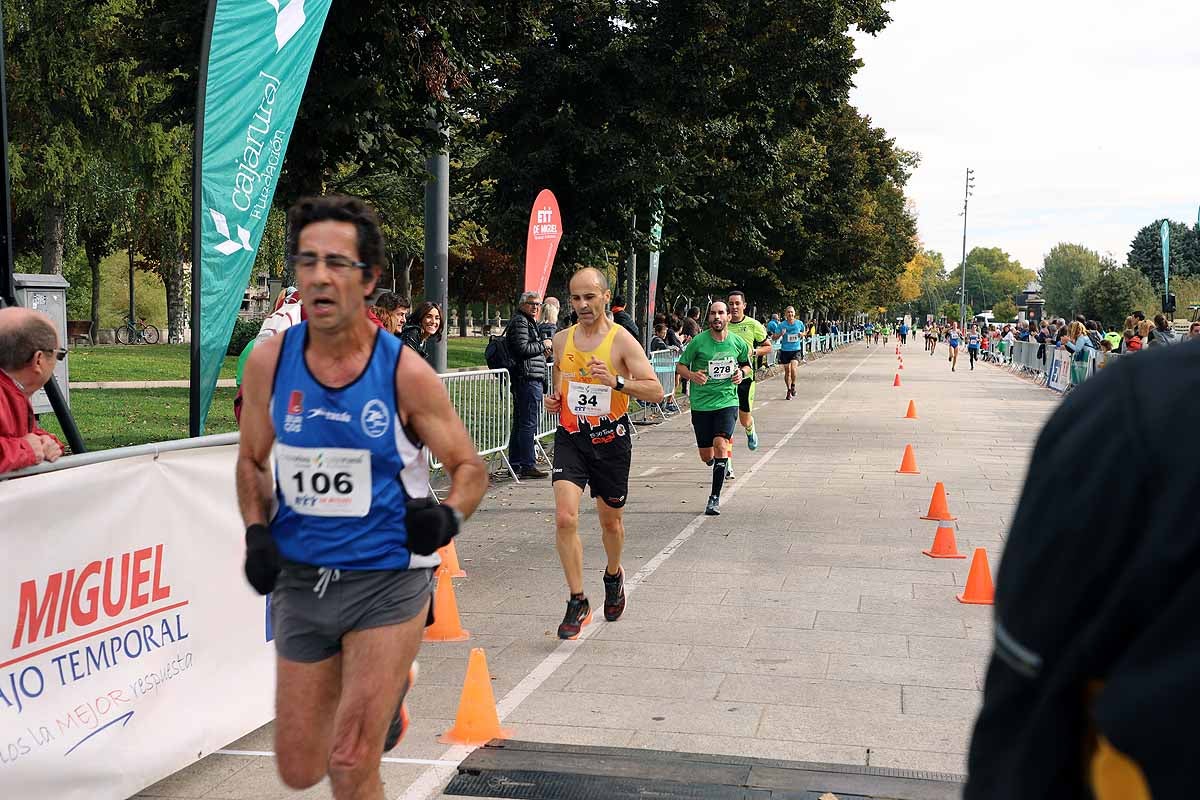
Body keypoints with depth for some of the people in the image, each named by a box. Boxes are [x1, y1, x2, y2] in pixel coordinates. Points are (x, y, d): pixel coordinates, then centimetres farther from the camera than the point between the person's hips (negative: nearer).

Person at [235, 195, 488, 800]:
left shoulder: (405, 373, -13)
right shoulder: (269, 362, -5)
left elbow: (470, 467, -1)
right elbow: (252, 461, 11)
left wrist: (450, 515, -21)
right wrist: (257, 533, -5)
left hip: (387, 581, -3)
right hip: (300, 579, 4)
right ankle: (390, 684, 43)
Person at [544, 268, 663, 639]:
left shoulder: (622, 341, -9)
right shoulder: (562, 340, 5)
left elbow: (656, 391, -15)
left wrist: (616, 381, -29)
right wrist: (553, 398, 1)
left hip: (611, 440, -2)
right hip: (570, 438, 2)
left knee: (611, 521, 14)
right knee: (564, 518, -15)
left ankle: (613, 575, 45)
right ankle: (578, 602, -4)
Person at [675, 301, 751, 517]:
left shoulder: (738, 343, 1)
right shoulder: (698, 341, -7)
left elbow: (747, 364, 18)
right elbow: (680, 365, 1)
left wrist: (742, 373, -4)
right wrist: (692, 375, -19)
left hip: (727, 401, 0)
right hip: (701, 403, 0)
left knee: (720, 444, -20)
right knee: (706, 456, 6)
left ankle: (715, 498, -11)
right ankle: (718, 464, 46)